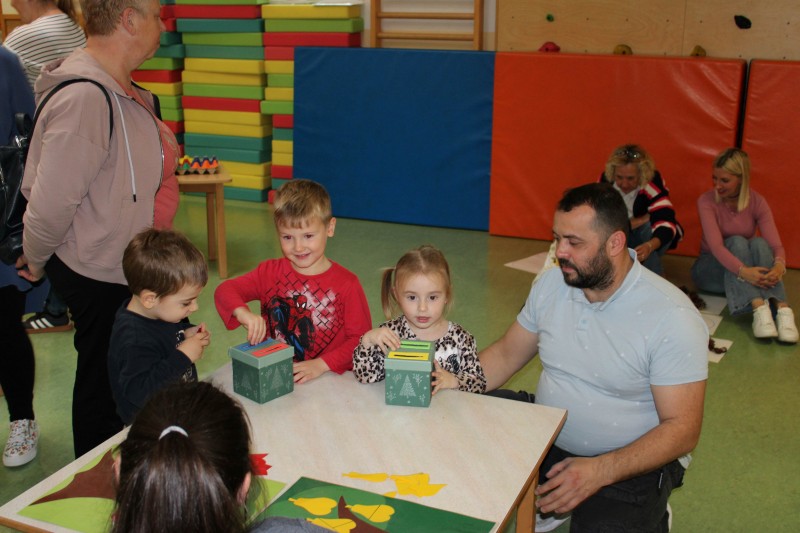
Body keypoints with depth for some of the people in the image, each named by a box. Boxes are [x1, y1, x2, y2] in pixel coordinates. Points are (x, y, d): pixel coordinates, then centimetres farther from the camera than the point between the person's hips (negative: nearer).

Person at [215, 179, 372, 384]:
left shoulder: (346, 283, -3)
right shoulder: (270, 272, 7)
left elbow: (360, 338, -3)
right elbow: (225, 290, 2)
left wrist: (321, 365, -17)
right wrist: (242, 313, -20)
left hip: (329, 380, -3)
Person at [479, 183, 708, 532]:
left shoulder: (672, 317, -18)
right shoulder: (551, 284, -1)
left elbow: (682, 428, -17)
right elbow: (505, 355, 8)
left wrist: (600, 471, -29)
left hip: (628, 465, -4)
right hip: (544, 442, 5)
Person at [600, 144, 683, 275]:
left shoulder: (653, 182, -29)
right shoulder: (606, 181, -23)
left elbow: (665, 222, -41)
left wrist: (650, 245, -62)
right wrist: (644, 218, -29)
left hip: (649, 236, -1)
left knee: (649, 226, -34)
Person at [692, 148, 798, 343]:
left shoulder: (757, 202, -9)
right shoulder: (706, 201, -15)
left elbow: (775, 245, -19)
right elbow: (715, 245, -30)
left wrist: (779, 265, -44)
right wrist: (743, 271, -47)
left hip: (750, 272, 2)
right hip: (711, 269, -2)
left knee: (759, 243, -29)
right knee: (736, 242, -31)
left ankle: (782, 309, -44)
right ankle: (758, 308, -48)